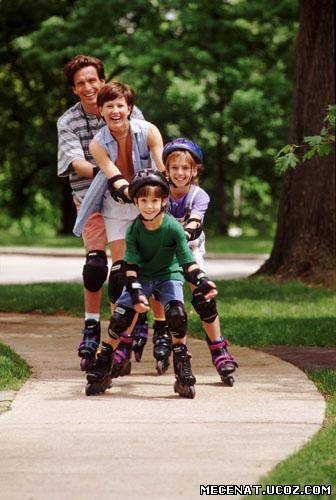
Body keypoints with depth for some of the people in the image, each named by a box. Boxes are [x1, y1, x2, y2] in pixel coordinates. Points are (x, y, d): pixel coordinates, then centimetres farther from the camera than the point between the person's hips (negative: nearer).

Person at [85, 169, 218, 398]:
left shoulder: (173, 227, -21)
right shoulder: (134, 230, -15)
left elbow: (187, 261, -21)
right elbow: (131, 265, -16)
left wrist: (202, 281, -38)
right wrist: (136, 292, -30)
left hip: (169, 275, -1)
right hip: (142, 277, 2)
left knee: (176, 313, -27)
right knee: (121, 315, -17)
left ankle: (183, 368, -10)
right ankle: (104, 364, 2)